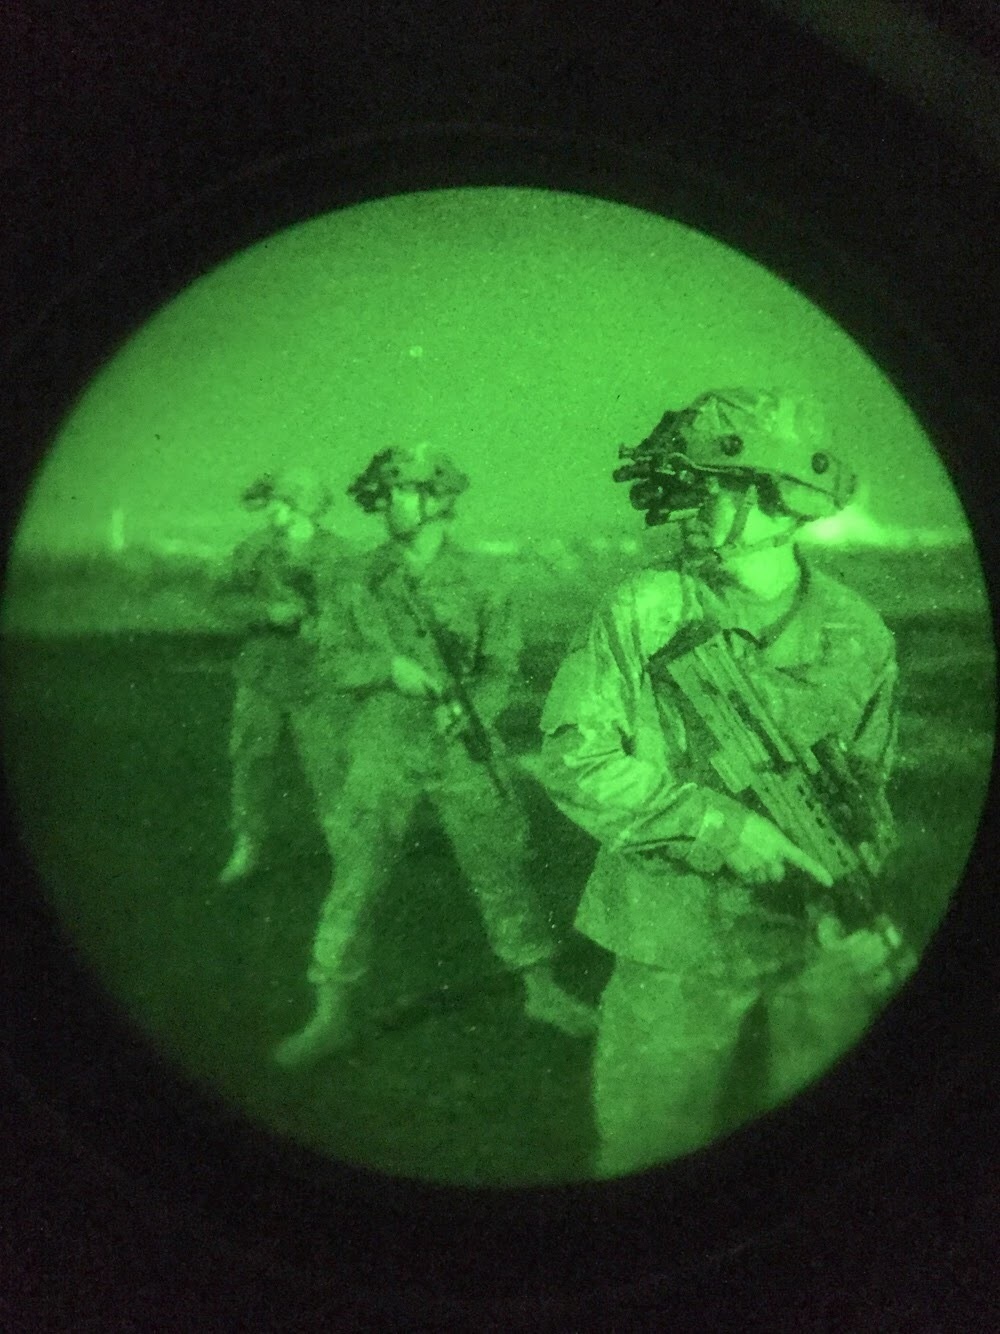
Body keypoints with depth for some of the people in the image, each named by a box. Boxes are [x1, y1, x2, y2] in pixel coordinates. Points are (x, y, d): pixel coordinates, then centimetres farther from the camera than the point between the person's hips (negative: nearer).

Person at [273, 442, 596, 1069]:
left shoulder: (478, 576, -2)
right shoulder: (366, 577, 2)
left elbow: (501, 662, 1)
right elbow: (338, 656, 3)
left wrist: (469, 711, -17)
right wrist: (391, 667, -16)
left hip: (461, 746, -1)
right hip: (384, 746, 1)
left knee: (499, 870, 7)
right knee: (355, 878, -2)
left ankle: (544, 991, 23)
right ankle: (331, 1014, 7)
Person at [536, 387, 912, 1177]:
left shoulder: (860, 636, -2)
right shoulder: (643, 613, -10)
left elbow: (865, 787, 8)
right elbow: (574, 756, -14)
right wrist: (720, 824, -22)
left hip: (816, 955, 2)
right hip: (675, 952, -2)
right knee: (651, 1146, 7)